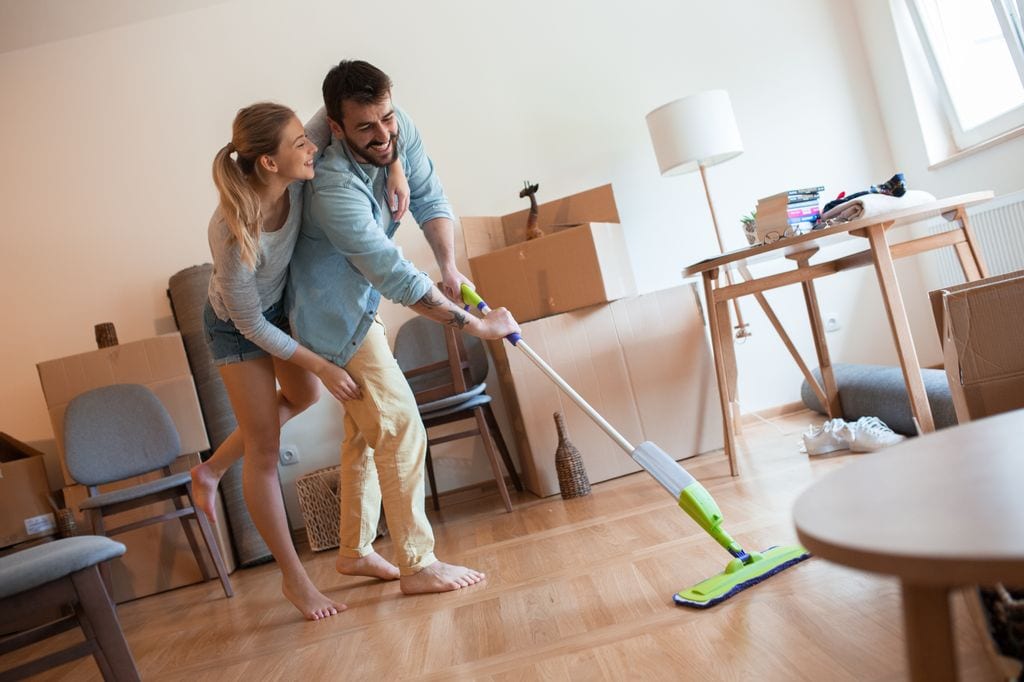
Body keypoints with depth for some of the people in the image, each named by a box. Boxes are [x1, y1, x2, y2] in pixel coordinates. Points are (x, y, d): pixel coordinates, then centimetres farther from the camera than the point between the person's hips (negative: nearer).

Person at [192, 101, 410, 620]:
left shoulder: (296, 181, -26)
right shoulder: (234, 232, -40)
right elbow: (251, 326, -27)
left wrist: (394, 165, -25)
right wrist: (323, 367, -22)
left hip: (280, 305, 7)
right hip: (236, 325, -7)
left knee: (303, 396, 23)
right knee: (265, 447, 1)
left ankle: (211, 470, 39)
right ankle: (294, 578, 15)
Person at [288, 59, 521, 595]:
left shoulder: (398, 129, -10)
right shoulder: (334, 188, -33)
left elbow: (429, 200, -4)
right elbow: (399, 279, -32)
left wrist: (449, 267, -21)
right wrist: (476, 325, -28)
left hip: (361, 300, 9)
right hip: (335, 314, -9)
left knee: (366, 427, 15)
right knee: (400, 429, -8)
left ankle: (355, 550, 29)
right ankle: (417, 566, 4)